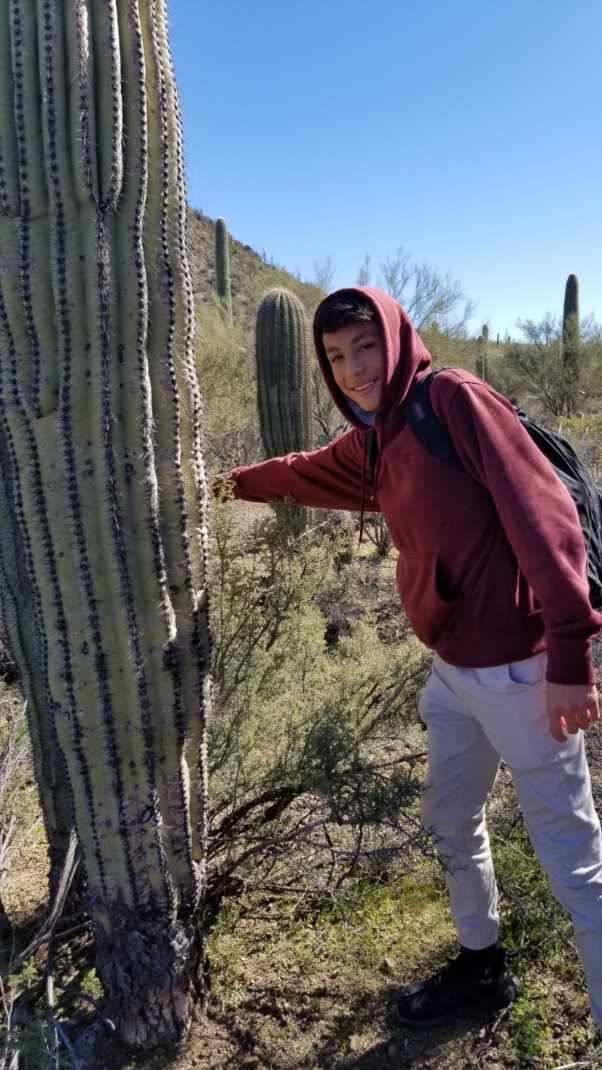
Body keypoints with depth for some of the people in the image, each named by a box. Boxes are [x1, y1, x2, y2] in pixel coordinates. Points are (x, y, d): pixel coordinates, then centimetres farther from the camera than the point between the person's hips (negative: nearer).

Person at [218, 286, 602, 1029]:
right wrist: (240, 482, 46)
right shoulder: (372, 441, 10)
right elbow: (310, 472, 32)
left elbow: (542, 512, -20)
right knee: (451, 824, 23)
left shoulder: (453, 397, -13)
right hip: (454, 669, 9)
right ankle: (481, 967, 45)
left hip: (518, 669, -9)